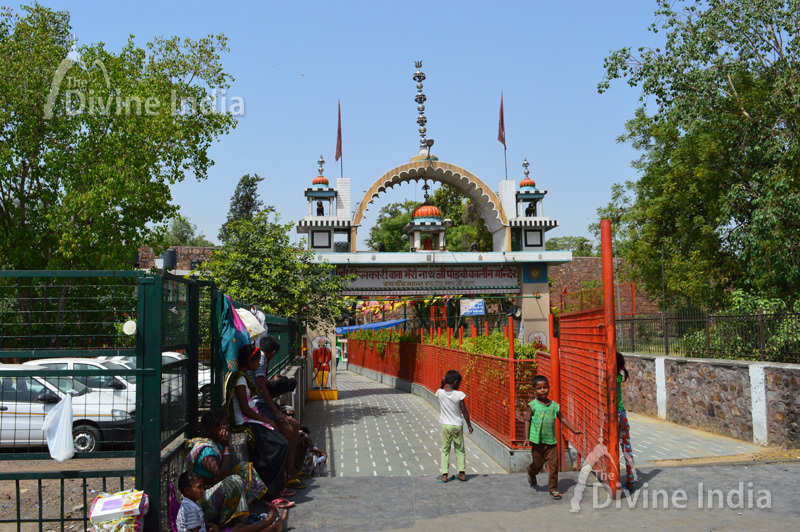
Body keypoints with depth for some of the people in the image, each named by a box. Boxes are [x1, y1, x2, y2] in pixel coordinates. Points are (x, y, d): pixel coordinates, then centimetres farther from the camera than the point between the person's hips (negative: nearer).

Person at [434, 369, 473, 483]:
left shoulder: (440, 393, -9)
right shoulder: (459, 394, -14)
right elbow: (464, 411, -9)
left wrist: (442, 384, 2)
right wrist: (469, 425, 1)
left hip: (446, 426, 1)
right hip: (458, 426, -1)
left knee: (445, 450, 10)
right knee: (459, 449, 15)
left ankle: (444, 475, 5)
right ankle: (462, 473, 16)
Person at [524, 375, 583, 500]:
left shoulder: (554, 405, 2)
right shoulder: (533, 405, -7)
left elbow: (562, 418, 15)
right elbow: (528, 420, -3)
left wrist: (574, 430, 17)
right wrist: (527, 437, -7)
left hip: (551, 441, 2)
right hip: (537, 441, -2)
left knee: (554, 464, -3)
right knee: (537, 464, 10)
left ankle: (553, 488, 10)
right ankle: (531, 474, 45)